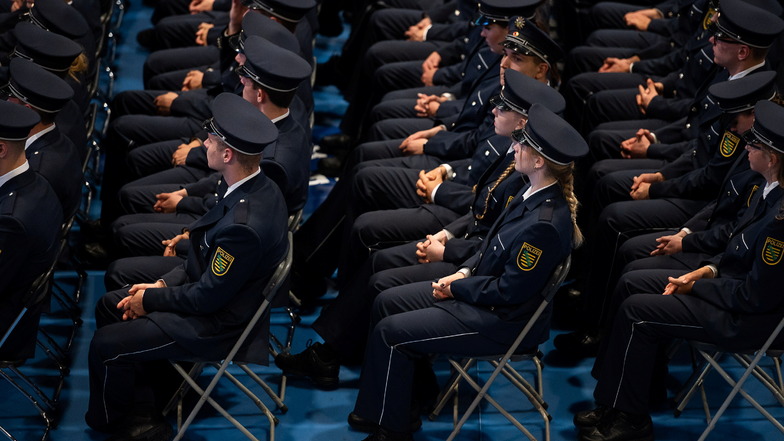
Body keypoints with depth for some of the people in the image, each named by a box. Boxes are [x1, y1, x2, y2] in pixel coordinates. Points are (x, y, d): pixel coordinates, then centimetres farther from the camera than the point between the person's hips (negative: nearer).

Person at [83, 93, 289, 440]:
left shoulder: (243, 225, -34)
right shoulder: (260, 188, -4)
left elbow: (208, 297, -24)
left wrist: (150, 300, -9)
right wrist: (164, 284, 1)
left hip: (217, 327, -10)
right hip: (210, 294, 10)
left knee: (106, 345, -8)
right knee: (109, 306, 15)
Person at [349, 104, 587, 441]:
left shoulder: (545, 223, -31)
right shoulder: (537, 194, -3)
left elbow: (509, 291, -25)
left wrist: (457, 288, -12)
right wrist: (465, 271, 0)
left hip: (503, 321, -10)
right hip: (478, 289, 10)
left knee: (390, 332, -9)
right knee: (386, 302, 11)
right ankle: (397, 398, 23)